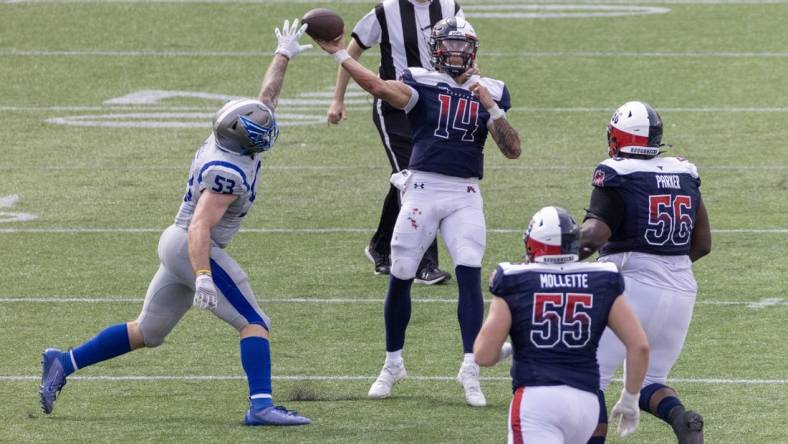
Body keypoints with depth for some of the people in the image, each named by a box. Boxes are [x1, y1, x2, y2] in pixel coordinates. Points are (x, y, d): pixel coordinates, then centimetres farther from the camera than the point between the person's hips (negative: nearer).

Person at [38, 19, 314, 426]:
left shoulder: (231, 137, 3)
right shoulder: (227, 172, -24)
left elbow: (265, 99, 21)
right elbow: (200, 226, -31)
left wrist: (283, 55, 29)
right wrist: (203, 275, -40)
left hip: (176, 244, 10)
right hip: (195, 250, -10)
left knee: (146, 333, 17)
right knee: (254, 324, -7)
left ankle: (64, 363, 17)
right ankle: (261, 405, -17)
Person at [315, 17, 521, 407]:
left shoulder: (489, 92, 9)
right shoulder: (422, 83, -1)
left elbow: (512, 150, 2)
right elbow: (381, 87, -21)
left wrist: (491, 108, -11)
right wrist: (338, 54, -27)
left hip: (465, 196, 1)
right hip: (423, 188, -1)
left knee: (470, 277, -10)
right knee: (400, 279, 4)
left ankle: (470, 370, -6)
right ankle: (392, 365, 21)